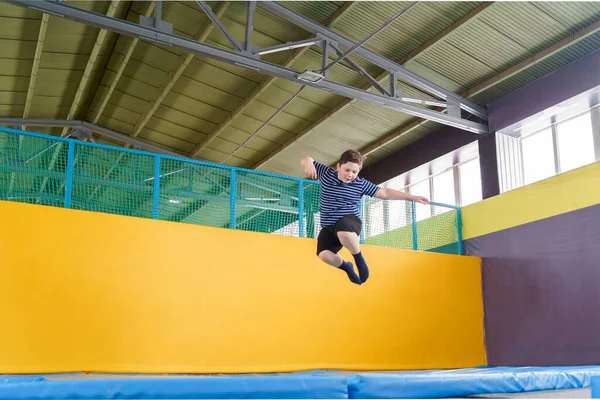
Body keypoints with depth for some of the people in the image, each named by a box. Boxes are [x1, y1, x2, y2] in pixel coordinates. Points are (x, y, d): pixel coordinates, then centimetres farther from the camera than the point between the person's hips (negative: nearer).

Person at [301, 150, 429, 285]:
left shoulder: (361, 184, -1)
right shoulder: (326, 173, 1)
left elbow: (384, 193, 4)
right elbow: (307, 160, 4)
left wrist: (412, 197, 4)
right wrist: (308, 164, -24)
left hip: (350, 221, -2)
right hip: (328, 227, 3)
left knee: (343, 230, -41)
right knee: (324, 255, -23)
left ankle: (359, 260, -12)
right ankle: (347, 267, 13)